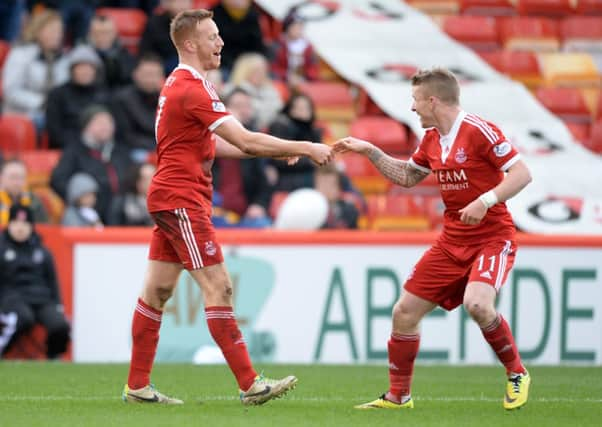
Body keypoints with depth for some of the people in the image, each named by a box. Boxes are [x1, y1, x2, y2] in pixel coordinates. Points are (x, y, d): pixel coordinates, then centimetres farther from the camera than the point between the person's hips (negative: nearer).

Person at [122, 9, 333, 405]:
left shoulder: (179, 84, 15)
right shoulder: (192, 89, -17)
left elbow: (210, 144, 20)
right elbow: (246, 141, -20)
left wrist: (274, 151, 12)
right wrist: (306, 148, -15)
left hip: (171, 198, 10)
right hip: (181, 198, -10)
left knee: (158, 290, 10)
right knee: (218, 286, -10)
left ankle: (137, 385, 13)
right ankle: (250, 384, -11)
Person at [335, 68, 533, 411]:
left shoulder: (479, 131, -16)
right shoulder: (432, 140, 9)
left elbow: (522, 173, -20)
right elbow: (407, 176, 25)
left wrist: (485, 201, -32)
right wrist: (369, 151, 17)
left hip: (493, 237, -8)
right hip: (452, 240, 8)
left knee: (477, 303, -32)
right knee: (405, 311, 3)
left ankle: (517, 374, -9)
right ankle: (398, 396, 18)